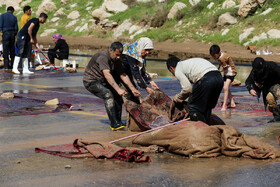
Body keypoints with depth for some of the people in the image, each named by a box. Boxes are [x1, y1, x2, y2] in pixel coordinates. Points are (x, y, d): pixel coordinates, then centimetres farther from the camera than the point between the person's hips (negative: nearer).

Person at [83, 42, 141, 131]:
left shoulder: (116, 60, 0)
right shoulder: (102, 57, -28)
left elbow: (123, 75, 3)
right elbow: (107, 75, -39)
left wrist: (133, 89, -8)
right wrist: (118, 89, -47)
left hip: (102, 82, 8)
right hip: (91, 81, -8)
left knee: (118, 97, -6)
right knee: (108, 95, -29)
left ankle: (118, 122, 5)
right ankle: (114, 123, -30)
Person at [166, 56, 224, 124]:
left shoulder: (178, 70, 11)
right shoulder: (188, 62, 36)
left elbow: (188, 88, 2)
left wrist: (178, 98, 20)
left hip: (206, 79, -8)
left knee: (193, 107, 6)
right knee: (206, 108, 22)